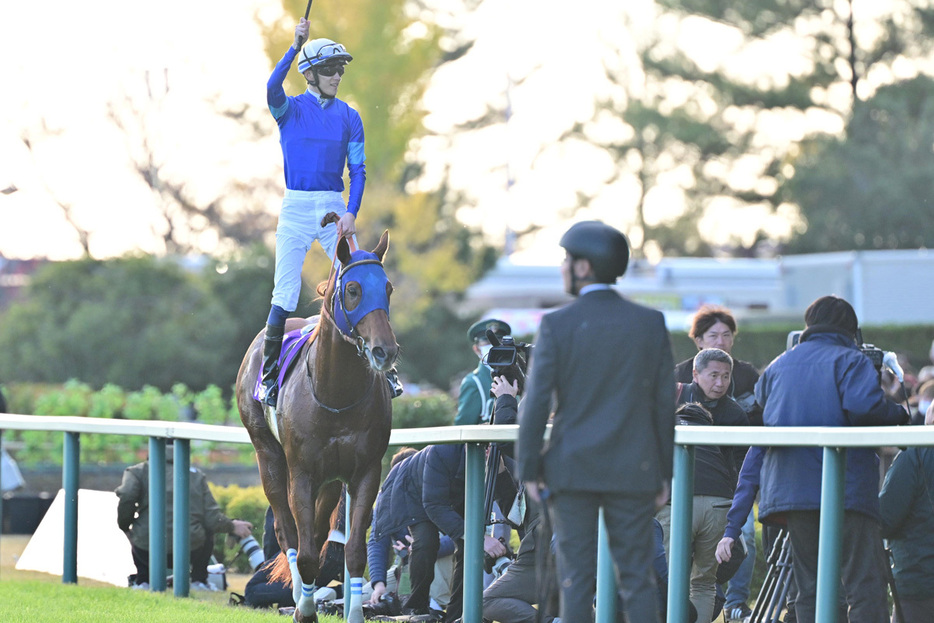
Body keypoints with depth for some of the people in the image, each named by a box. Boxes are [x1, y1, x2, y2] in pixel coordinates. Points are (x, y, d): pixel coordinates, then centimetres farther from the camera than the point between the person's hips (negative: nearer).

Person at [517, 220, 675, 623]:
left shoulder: (557, 326, -6)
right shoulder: (651, 324, 2)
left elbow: (536, 403, -7)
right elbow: (665, 403, 4)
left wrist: (529, 469, 1)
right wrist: (664, 472, 11)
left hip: (572, 469, -2)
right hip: (633, 470, 2)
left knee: (576, 577, 2)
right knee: (637, 577, 4)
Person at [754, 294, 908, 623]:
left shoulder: (779, 365, 17)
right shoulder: (851, 361, -2)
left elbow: (759, 409, 24)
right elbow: (863, 406, -19)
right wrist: (900, 413, -2)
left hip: (791, 486, 5)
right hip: (848, 490, -5)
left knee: (809, 586, 8)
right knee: (866, 585, -6)